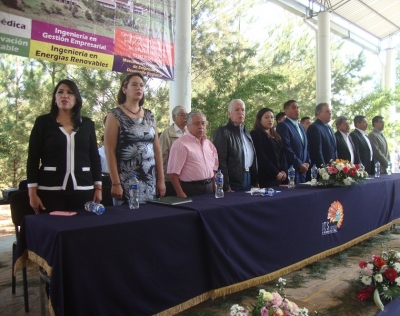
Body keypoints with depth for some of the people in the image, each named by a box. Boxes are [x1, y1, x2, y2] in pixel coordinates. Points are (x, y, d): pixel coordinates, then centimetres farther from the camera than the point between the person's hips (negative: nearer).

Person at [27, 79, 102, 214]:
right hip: (50, 190, -2)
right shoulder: (43, 122, 2)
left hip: (83, 189, 2)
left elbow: (94, 157, 10)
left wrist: (98, 187, 6)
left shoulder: (87, 124, 8)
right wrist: (32, 192, -5)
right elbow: (33, 158, 1)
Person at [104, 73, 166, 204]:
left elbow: (157, 149, 10)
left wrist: (161, 179, 7)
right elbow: (110, 151, -7)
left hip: (150, 181, 4)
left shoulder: (149, 116, 11)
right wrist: (115, 183, -12)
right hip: (126, 181, -4)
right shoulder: (115, 115, -2)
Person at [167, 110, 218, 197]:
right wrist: (181, 194, -17)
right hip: (190, 190, -6)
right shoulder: (180, 144, -11)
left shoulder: (209, 144, 11)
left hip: (209, 187, 6)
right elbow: (173, 172, -15)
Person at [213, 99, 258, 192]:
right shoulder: (222, 132, -10)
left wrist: (255, 181, 14)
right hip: (233, 182, -7)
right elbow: (221, 161, -16)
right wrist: (226, 187, -19)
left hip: (249, 178, 7)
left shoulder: (246, 133, 15)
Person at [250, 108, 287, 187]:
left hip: (279, 177, 7)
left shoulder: (276, 136, 18)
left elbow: (282, 154, 15)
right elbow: (261, 156, -13)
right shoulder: (255, 134, -5)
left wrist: (283, 170, -3)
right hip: (265, 177, -7)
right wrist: (276, 173, -12)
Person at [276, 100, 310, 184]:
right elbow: (286, 149, -16)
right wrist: (300, 164, -13)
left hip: (303, 170, 8)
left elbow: (305, 147, 21)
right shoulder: (283, 126, -8)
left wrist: (307, 163, 5)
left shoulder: (301, 127, 20)